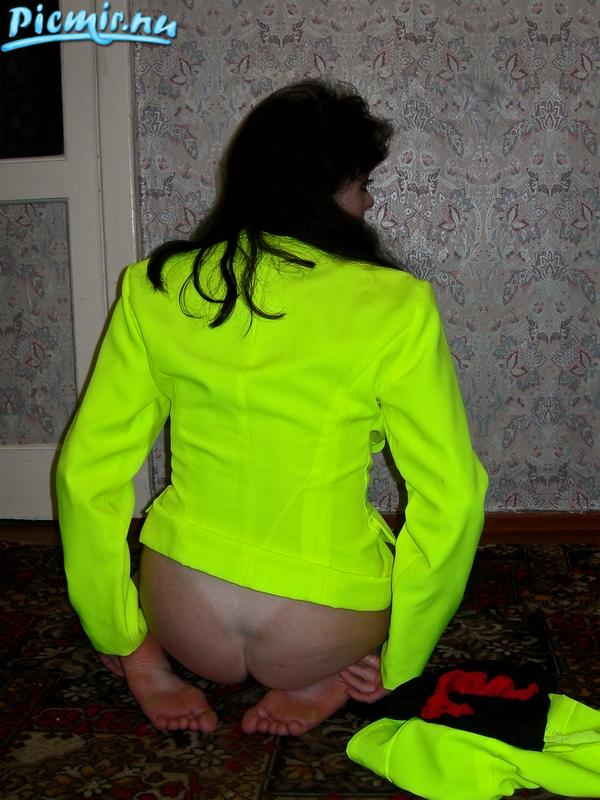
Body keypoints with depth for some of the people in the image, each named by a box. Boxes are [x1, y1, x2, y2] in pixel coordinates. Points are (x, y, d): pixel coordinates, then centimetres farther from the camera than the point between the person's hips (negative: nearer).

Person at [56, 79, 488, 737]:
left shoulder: (153, 289, -3)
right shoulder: (393, 305, -12)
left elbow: (86, 473, -1)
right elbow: (451, 496, -13)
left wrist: (120, 637, 11)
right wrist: (397, 662, 1)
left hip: (184, 622, 3)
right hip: (326, 627, -2)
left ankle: (152, 661, 10)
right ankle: (321, 681, 5)